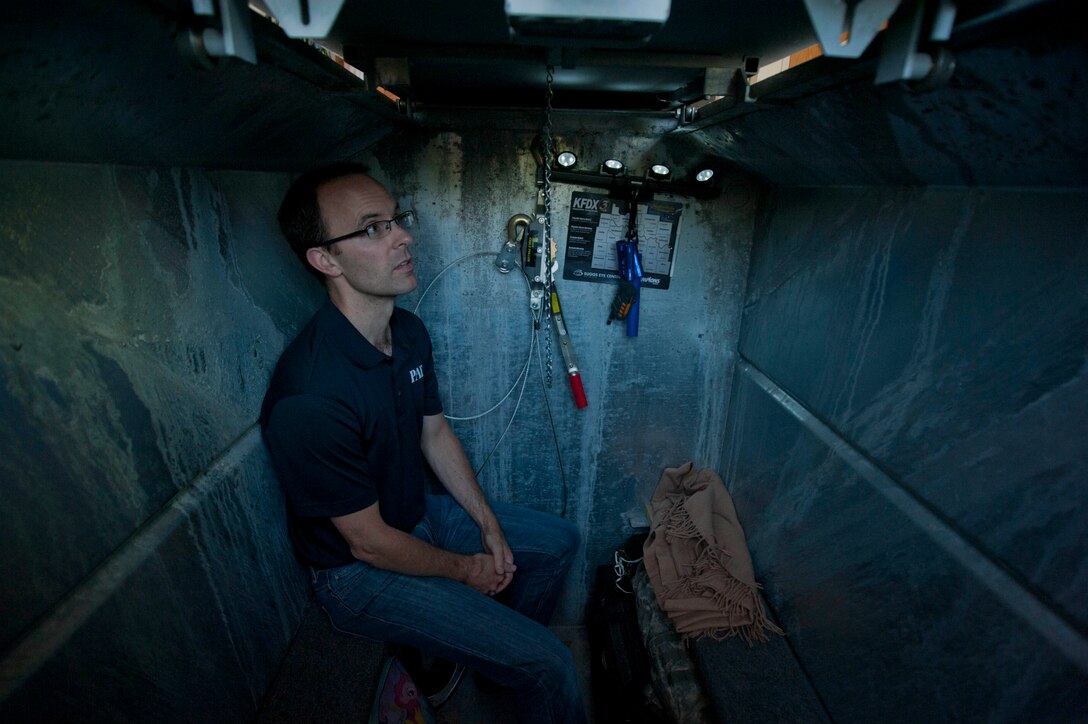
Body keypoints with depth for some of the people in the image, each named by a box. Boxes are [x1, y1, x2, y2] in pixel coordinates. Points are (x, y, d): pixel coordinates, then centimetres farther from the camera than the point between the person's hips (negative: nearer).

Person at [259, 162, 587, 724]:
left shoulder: (409, 332, -8)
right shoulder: (310, 398, -35)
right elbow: (369, 542, -24)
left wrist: (489, 525, 0)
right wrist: (466, 570, -9)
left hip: (420, 512, 8)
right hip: (359, 572, -8)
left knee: (558, 541, 17)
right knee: (549, 666, -11)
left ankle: (490, 654, 35)